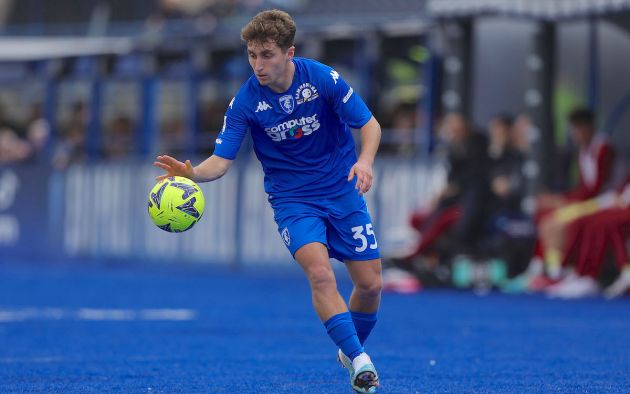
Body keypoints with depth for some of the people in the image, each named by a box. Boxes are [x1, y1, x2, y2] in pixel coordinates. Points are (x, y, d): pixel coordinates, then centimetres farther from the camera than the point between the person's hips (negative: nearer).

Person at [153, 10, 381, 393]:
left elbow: (370, 124, -7)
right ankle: (360, 361, -22)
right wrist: (192, 172, -36)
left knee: (370, 285, 2)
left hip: (343, 192, 1)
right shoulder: (245, 102, -13)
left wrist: (365, 161, -26)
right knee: (320, 272, -27)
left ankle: (351, 350, 30)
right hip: (293, 199, -1)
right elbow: (221, 160, -14)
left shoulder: (322, 78, -14)